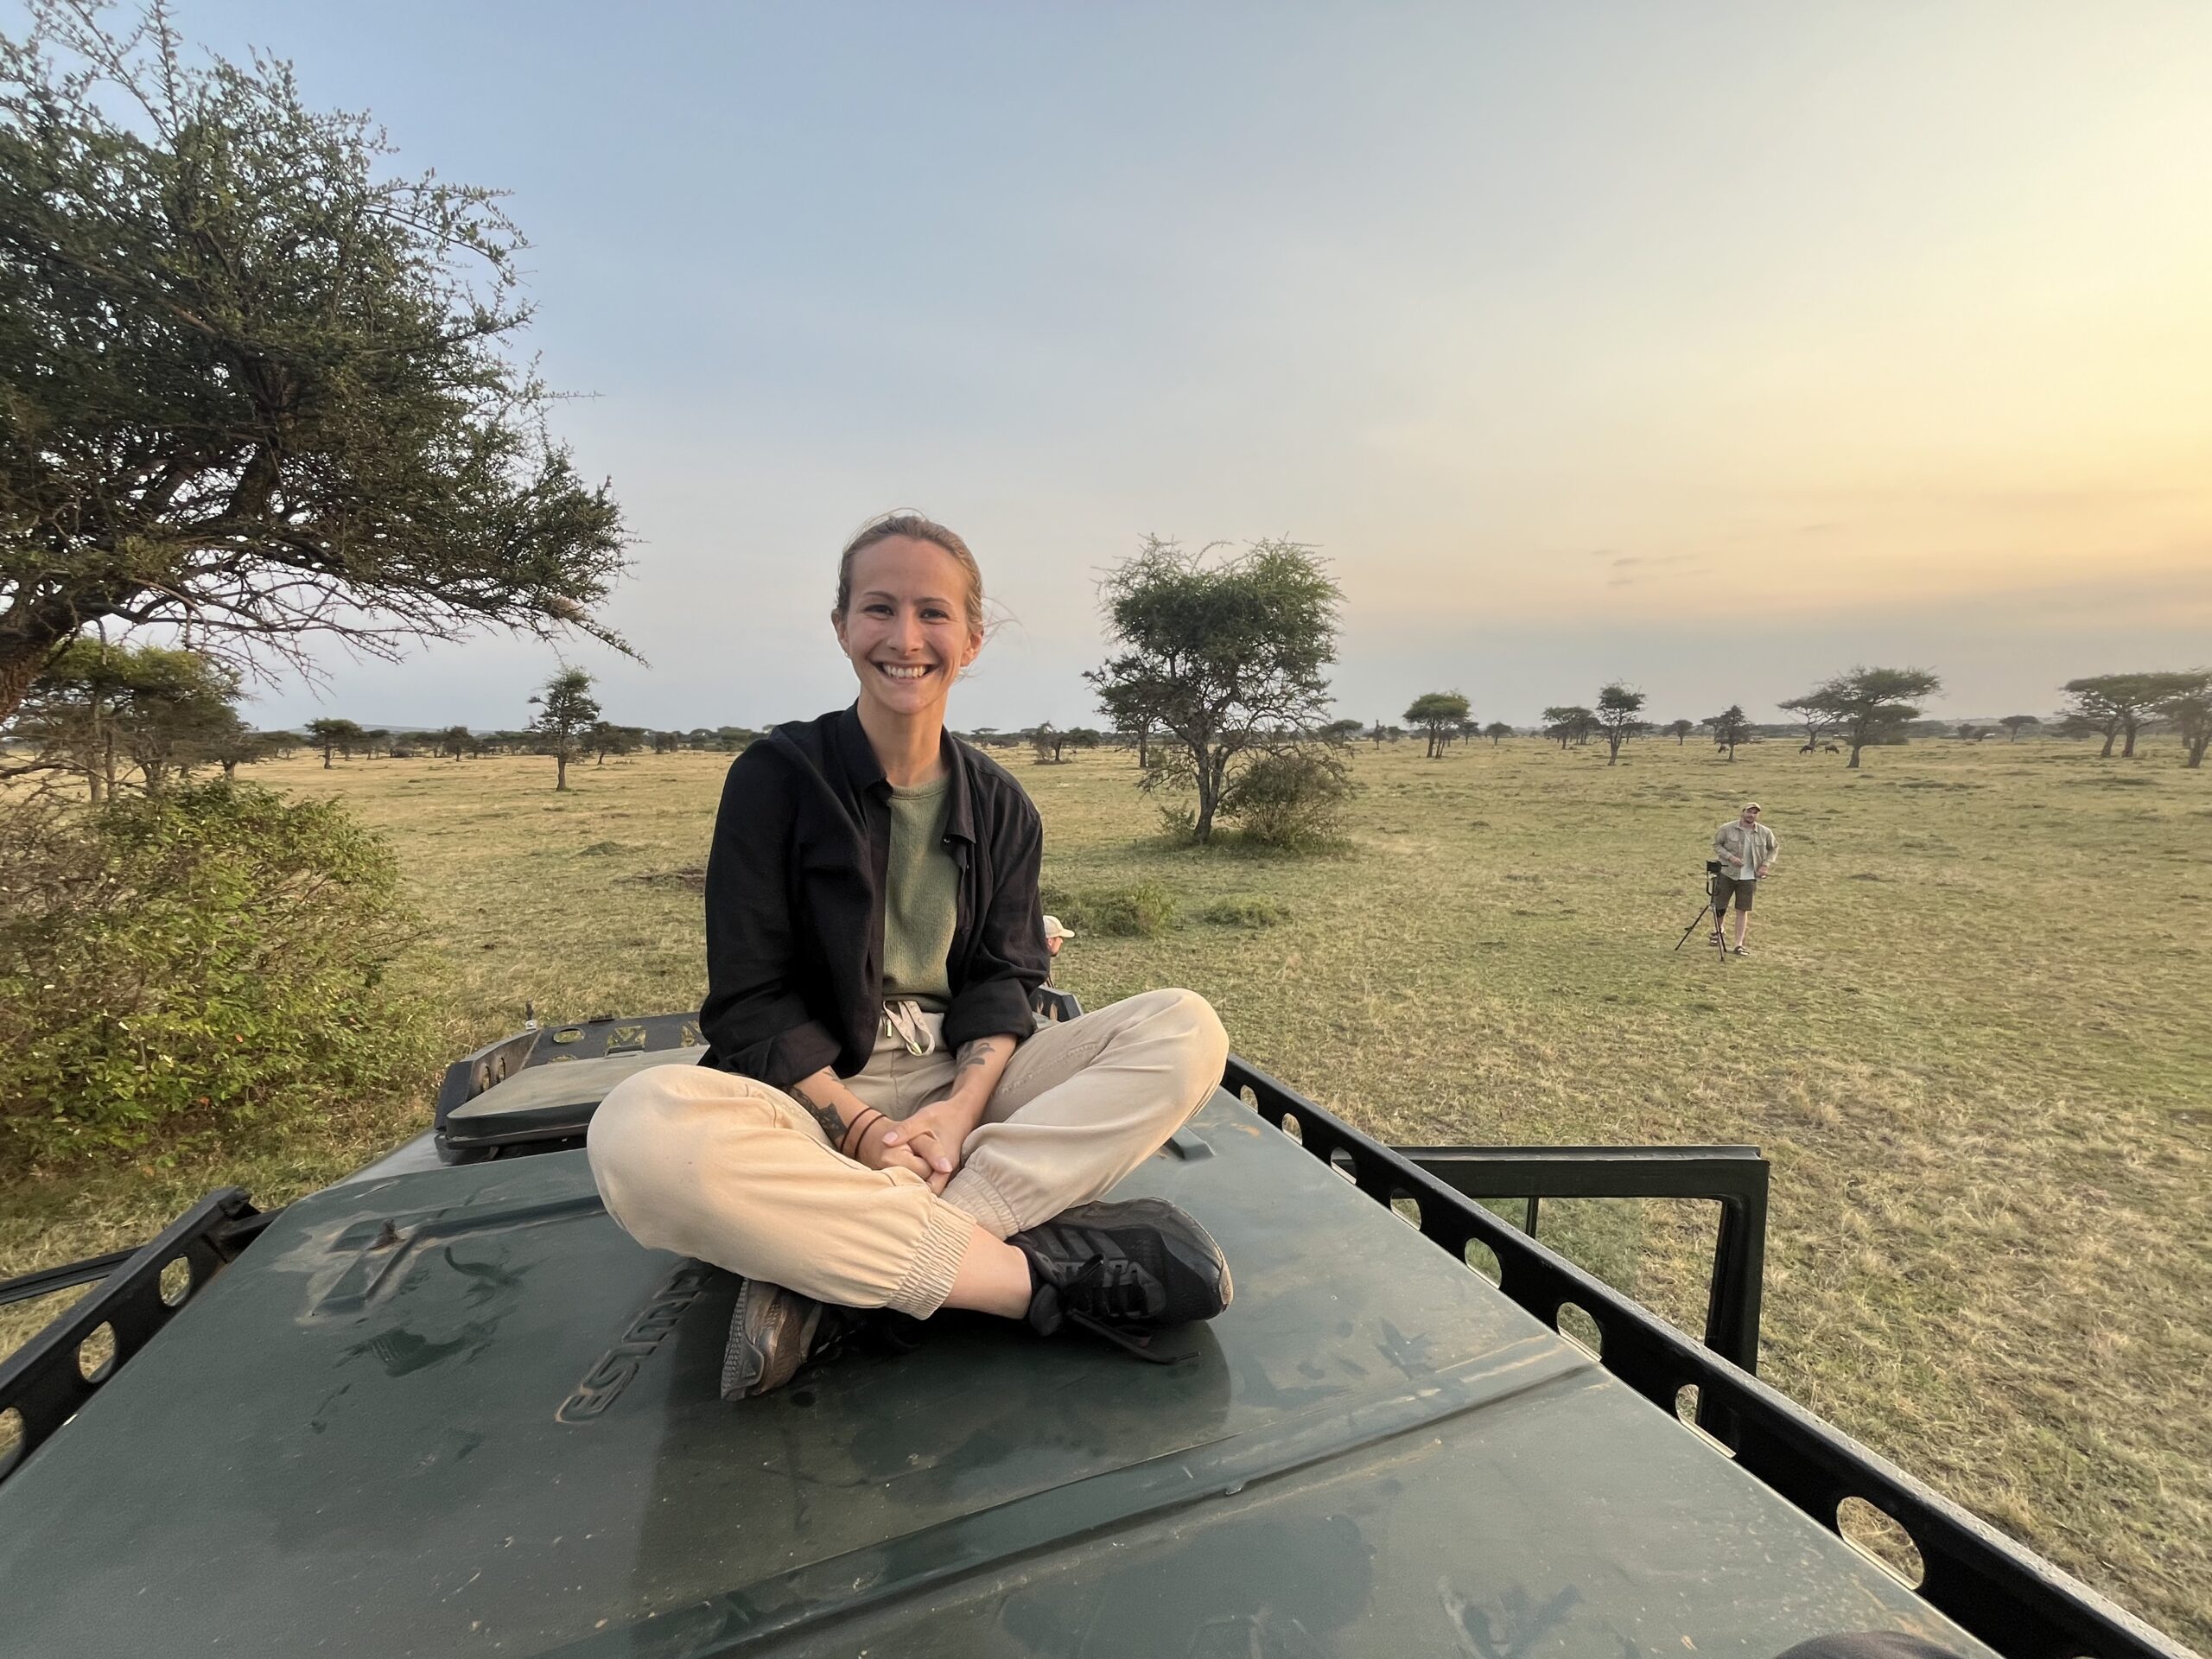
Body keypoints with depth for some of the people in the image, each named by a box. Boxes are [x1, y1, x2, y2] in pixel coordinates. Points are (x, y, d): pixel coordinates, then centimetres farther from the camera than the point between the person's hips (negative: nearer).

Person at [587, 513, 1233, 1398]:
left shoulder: (999, 805, 7)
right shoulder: (776, 776, -3)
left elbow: (1004, 977, 2)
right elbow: (749, 1000, -6)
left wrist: (962, 1105, -18)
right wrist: (858, 1124, -19)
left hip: (961, 1082, 4)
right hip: (813, 1092, -3)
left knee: (1187, 1030, -19)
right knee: (641, 1131, -35)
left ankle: (830, 1270, -26)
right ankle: (1045, 1272, -29)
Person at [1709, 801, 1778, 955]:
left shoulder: (1765, 833, -1)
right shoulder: (1727, 829, -8)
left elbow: (1774, 848, 13)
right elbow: (1716, 844, 0)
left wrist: (1766, 864, 0)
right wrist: (1730, 857, -16)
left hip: (1748, 878, 1)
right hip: (1727, 874, -1)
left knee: (1743, 911, 1)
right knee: (1720, 906, 6)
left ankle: (1739, 945, 6)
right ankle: (1717, 931, 36)